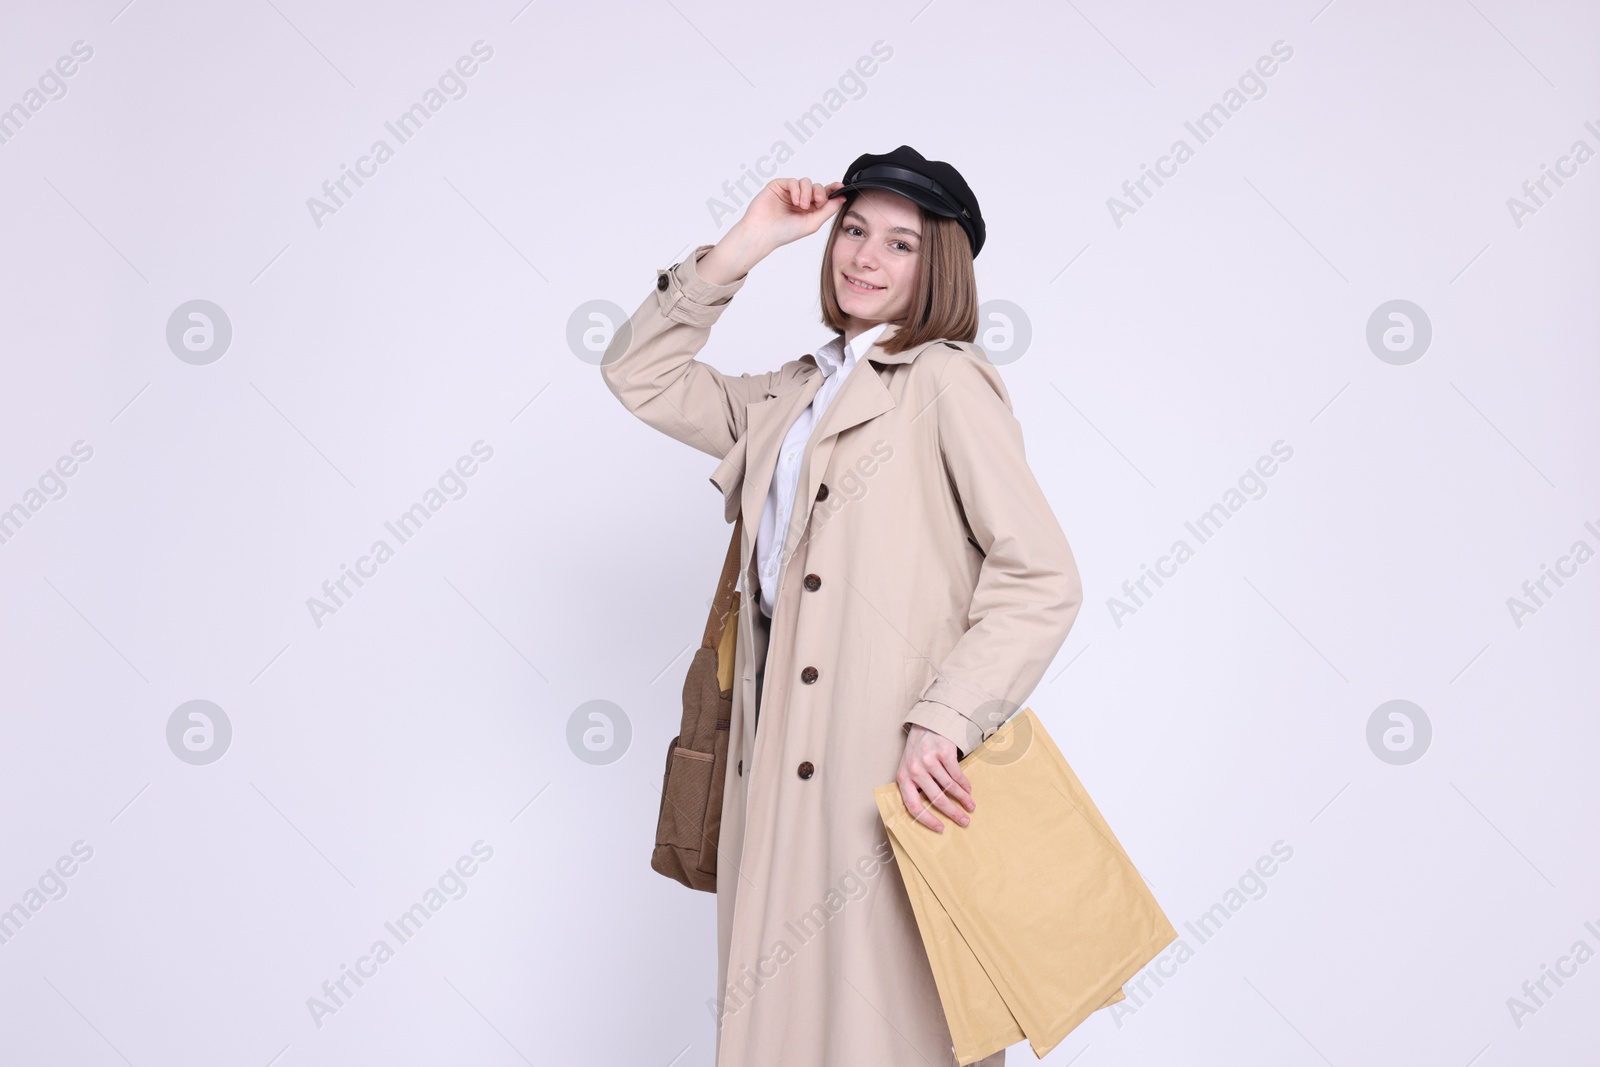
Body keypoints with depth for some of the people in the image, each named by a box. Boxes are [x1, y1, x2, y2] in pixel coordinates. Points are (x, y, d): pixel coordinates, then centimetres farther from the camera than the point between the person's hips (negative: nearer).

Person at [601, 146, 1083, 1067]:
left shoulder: (945, 379, -5)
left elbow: (1043, 577, -12)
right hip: (782, 761, 7)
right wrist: (743, 247, 11)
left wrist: (942, 722, -20)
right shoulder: (794, 396, 18)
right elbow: (641, 376, 20)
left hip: (890, 767, -7)